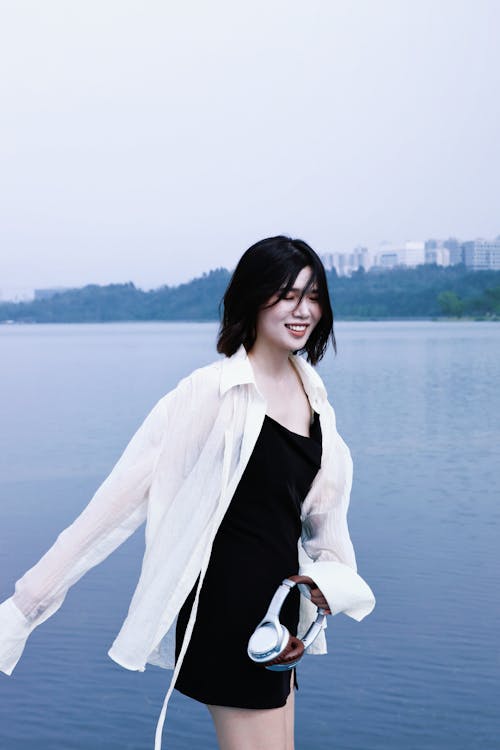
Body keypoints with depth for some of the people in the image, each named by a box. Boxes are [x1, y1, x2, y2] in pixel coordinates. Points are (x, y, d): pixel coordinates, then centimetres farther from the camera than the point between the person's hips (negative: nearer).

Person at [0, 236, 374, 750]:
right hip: (228, 605, -8)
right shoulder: (214, 390, -17)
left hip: (281, 604, 8)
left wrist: (330, 567, 1)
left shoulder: (311, 390, 5)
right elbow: (127, 489, -19)